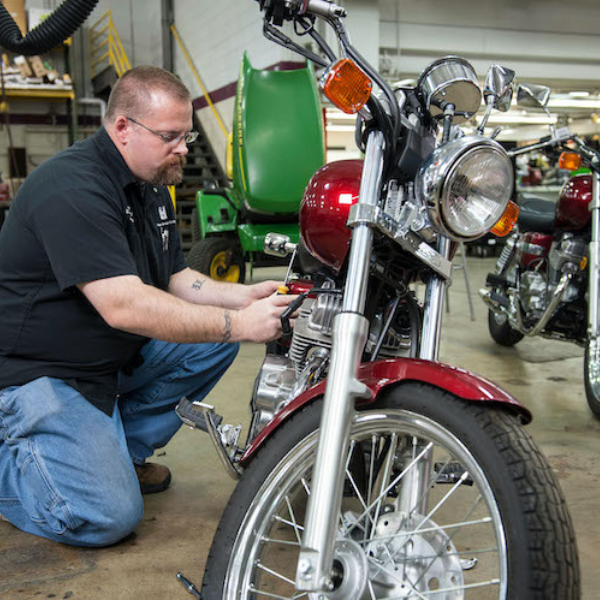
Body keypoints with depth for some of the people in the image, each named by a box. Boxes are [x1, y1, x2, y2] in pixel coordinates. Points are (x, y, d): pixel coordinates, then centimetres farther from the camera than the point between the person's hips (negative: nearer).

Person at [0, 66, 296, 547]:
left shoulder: (150, 187, 7)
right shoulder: (73, 188, -25)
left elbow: (174, 279, 9)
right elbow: (123, 306, -34)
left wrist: (244, 297, -9)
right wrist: (239, 324, -31)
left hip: (114, 356, 9)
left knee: (215, 342, -3)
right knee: (108, 517, -19)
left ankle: (123, 451, 7)